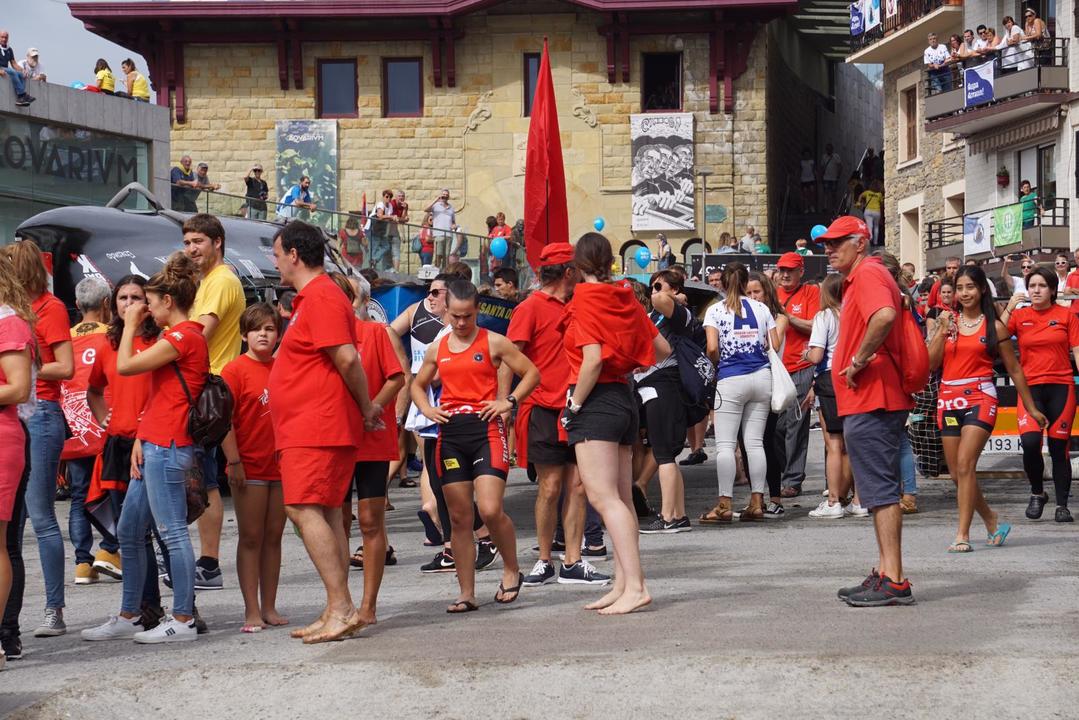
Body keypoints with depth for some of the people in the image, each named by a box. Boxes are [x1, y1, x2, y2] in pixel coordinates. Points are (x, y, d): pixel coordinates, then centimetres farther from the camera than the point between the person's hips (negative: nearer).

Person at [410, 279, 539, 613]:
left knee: (491, 510, -16)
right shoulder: (437, 350, 12)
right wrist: (427, 409, 8)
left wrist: (509, 401, -8)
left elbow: (532, 373, 4)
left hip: (486, 431, -4)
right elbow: (417, 385, 27)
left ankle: (511, 569, 9)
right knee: (459, 518, 4)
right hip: (450, 434, 4)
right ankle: (466, 593, 10)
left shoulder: (494, 343, 1)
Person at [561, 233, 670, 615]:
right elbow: (662, 349, 14)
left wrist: (575, 403, -13)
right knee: (621, 498, 11)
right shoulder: (625, 298, 9)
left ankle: (635, 587, -18)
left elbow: (593, 358, -22)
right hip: (624, 397, 8)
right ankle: (623, 584, 14)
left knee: (603, 497, -11)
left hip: (596, 401, -8)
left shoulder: (585, 297, -11)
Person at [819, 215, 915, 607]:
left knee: (880, 490, -11)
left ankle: (894, 582, -11)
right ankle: (886, 574, 20)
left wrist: (859, 361, -23)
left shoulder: (867, 274, -12)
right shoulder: (861, 277, 21)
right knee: (880, 490, 14)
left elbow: (884, 315, -33)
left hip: (870, 402, -11)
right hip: (868, 401, 11)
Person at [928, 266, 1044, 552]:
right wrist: (943, 332, -8)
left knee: (965, 465, -19)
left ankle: (963, 535, -17)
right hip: (948, 400, 4)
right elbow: (930, 364, 4)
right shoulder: (947, 321, 11)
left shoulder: (994, 327, 3)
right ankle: (993, 522, 27)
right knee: (957, 473, 7)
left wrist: (1031, 408, 12)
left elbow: (1014, 369, 9)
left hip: (980, 398, -4)